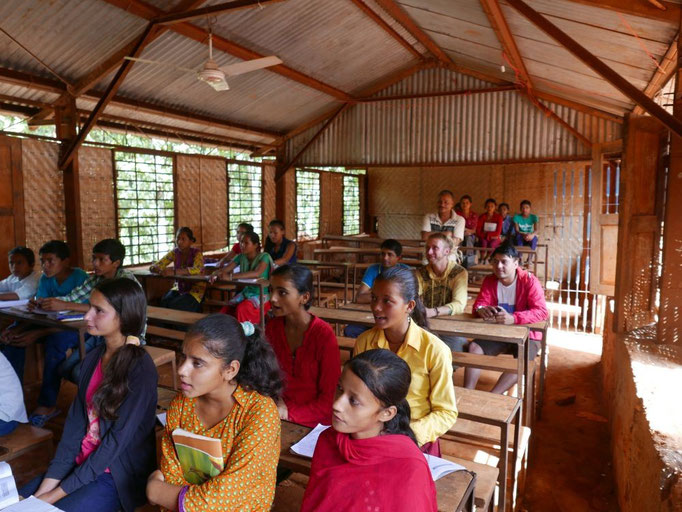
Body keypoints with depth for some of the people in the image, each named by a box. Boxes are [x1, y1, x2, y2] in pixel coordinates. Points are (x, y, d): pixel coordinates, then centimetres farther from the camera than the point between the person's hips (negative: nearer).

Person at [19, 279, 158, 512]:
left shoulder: (141, 370, -22)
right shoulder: (92, 358, 1)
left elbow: (117, 440, -20)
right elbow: (74, 423, -1)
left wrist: (58, 493, -14)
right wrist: (46, 486, -7)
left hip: (118, 475, -6)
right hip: (81, 463, 6)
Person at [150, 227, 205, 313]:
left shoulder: (197, 253, -13)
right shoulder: (175, 253, 1)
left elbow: (197, 270, -33)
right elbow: (155, 266, -2)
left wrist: (174, 272, -45)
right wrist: (154, 268, -28)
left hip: (195, 289, -5)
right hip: (179, 288, 5)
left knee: (174, 305, -27)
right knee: (164, 301, -23)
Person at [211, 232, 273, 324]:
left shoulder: (264, 257, -12)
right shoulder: (241, 257, 6)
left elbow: (257, 273, -31)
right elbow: (225, 269, -3)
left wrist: (230, 277, -39)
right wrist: (215, 273, -28)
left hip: (261, 295, -5)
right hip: (245, 293, 5)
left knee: (242, 309, -32)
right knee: (225, 311, -19)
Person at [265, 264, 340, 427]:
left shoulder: (324, 334, -15)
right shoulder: (272, 327, 0)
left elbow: (329, 399, -10)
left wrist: (289, 413, -12)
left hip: (313, 424, -5)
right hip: (277, 414, 6)